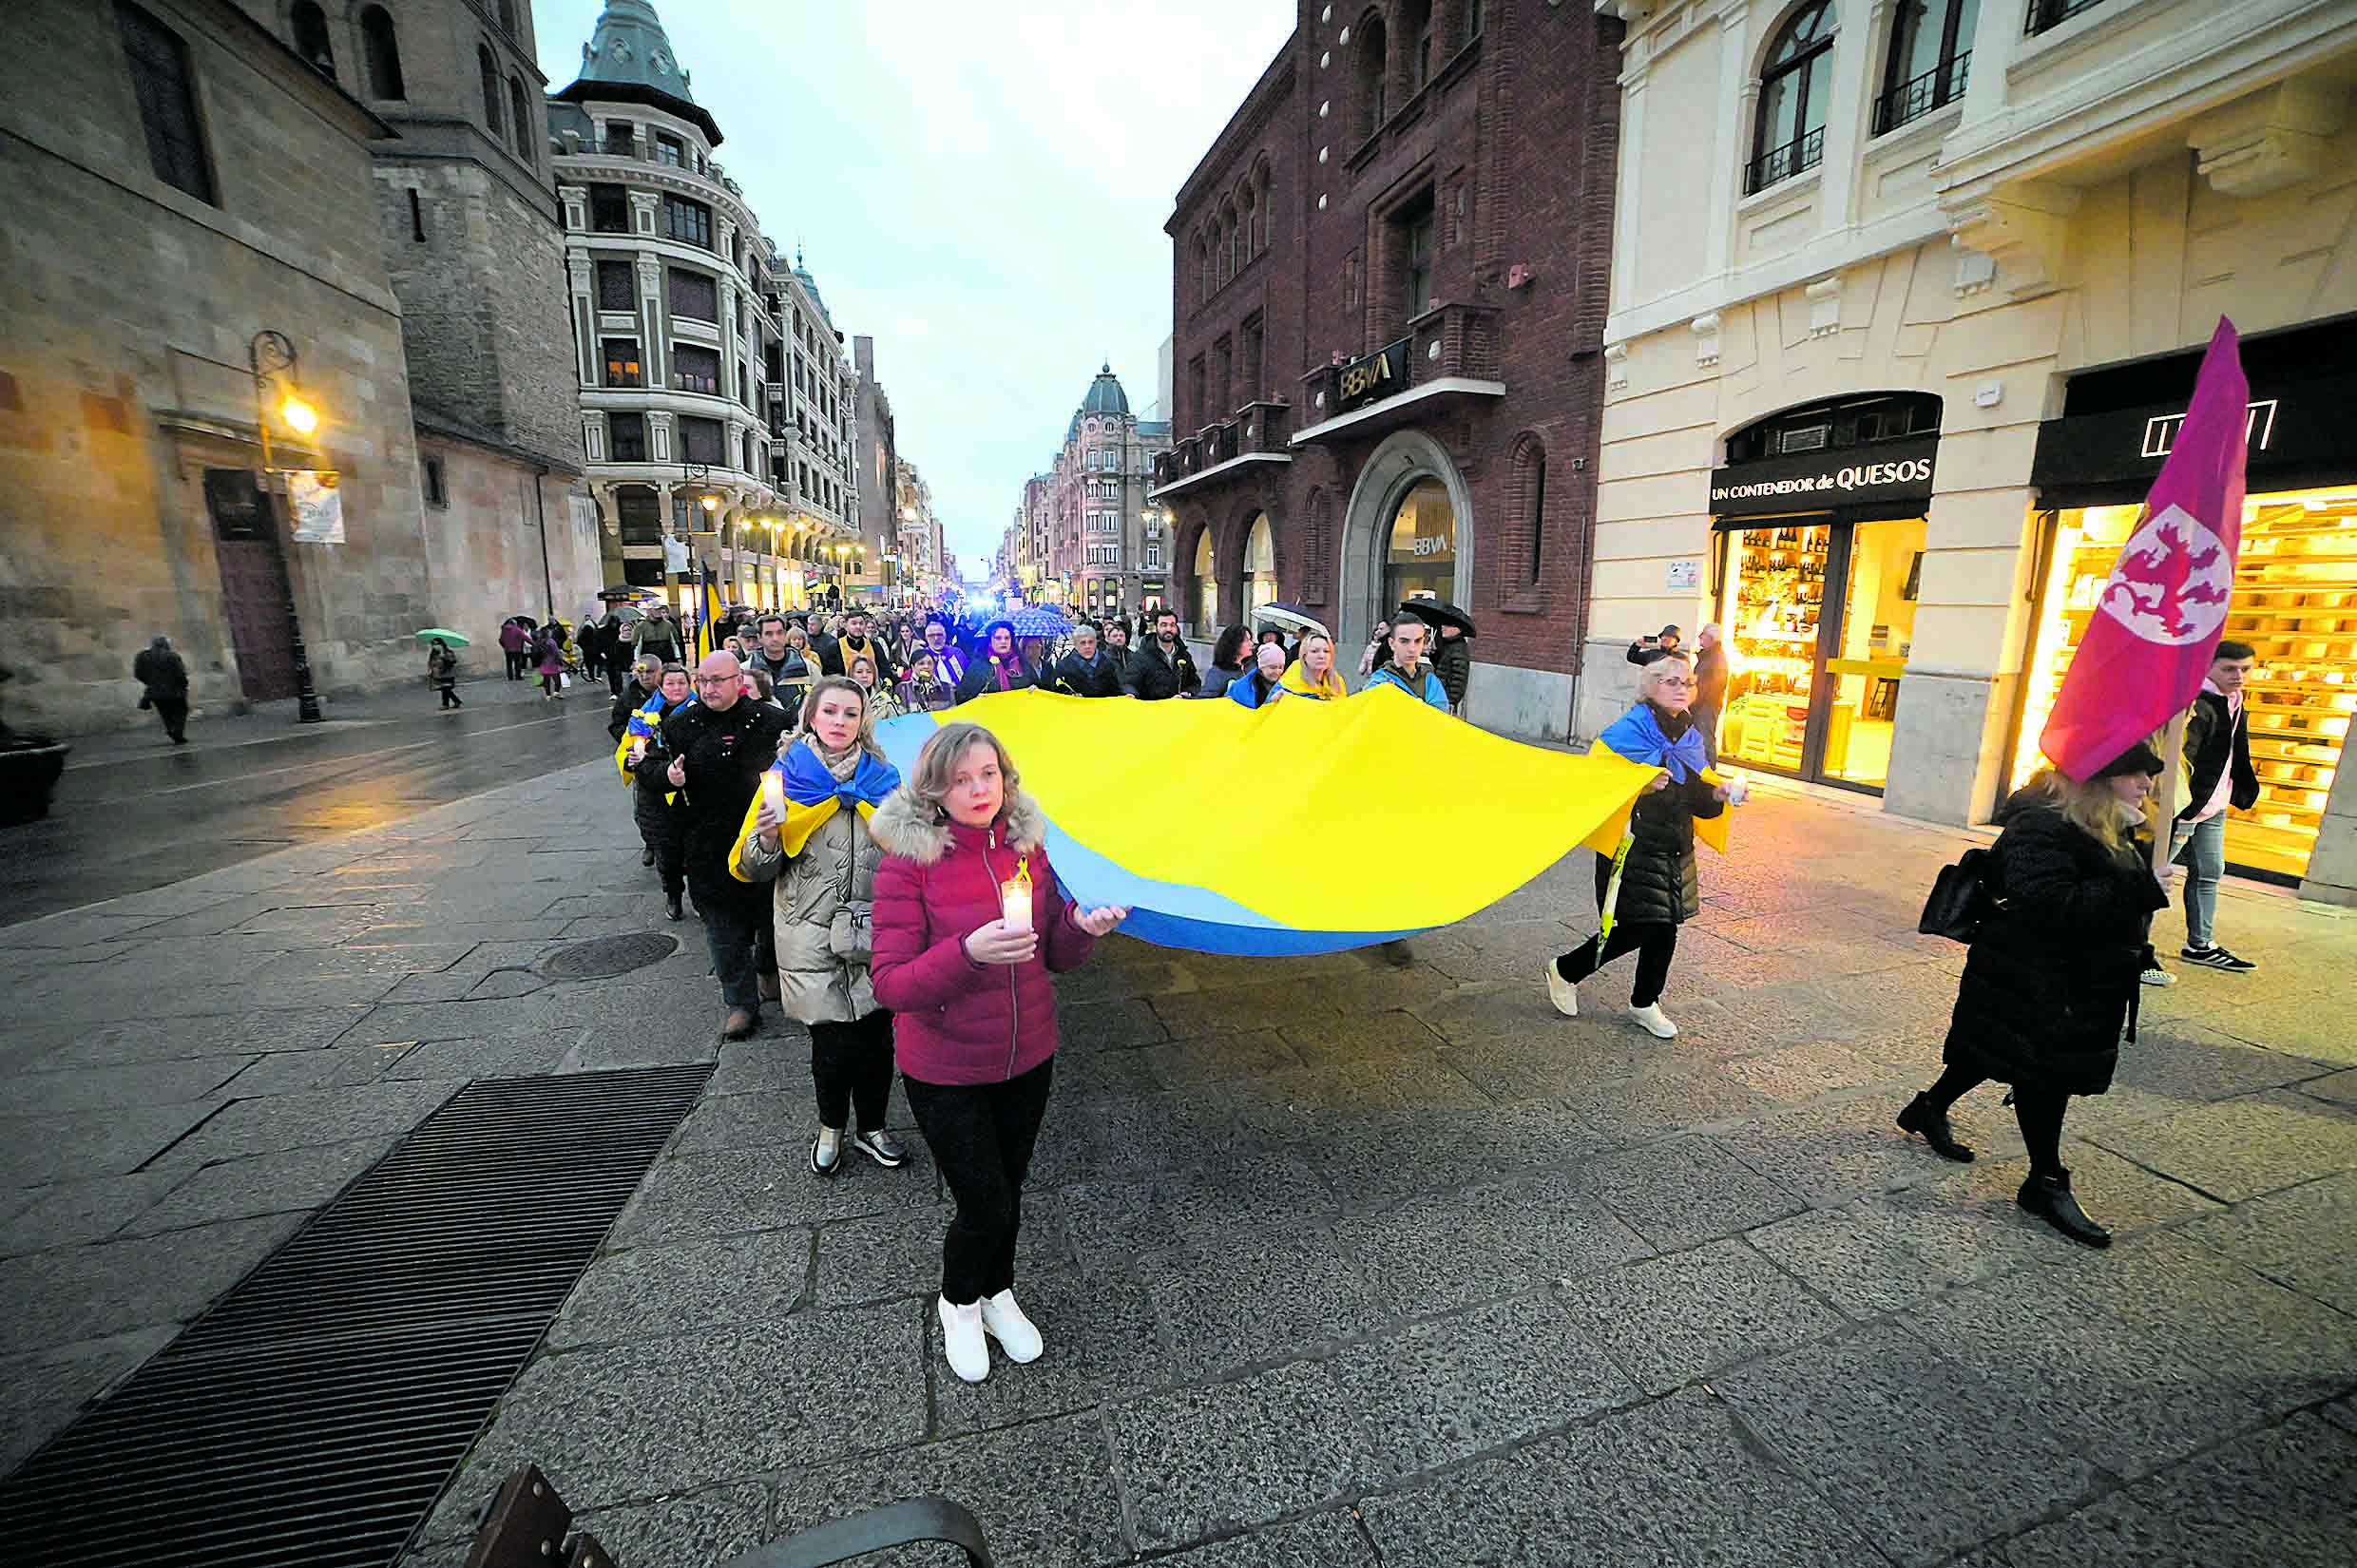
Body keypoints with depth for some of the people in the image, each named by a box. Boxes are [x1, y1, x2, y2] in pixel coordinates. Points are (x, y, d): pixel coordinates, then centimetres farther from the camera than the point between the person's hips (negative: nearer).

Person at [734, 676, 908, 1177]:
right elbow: (751, 869, -1)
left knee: (876, 1036, 7)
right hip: (814, 935, -2)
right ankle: (831, 1127, 31)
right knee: (833, 1038, 2)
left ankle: (872, 1127, 31)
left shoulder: (883, 778, 7)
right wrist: (766, 836, -21)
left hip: (874, 930, 2)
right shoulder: (786, 777, 0)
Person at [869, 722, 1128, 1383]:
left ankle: (998, 1294, 51)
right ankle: (957, 1303, 41)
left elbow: (1057, 957, 3)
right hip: (946, 1071, -4)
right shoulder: (908, 864, -17)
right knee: (985, 1205, 5)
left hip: (1028, 1056, 4)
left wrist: (1080, 924, -19)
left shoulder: (1028, 846, -5)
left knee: (1010, 1187, 21)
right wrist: (969, 952, -35)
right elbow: (891, 985, -20)